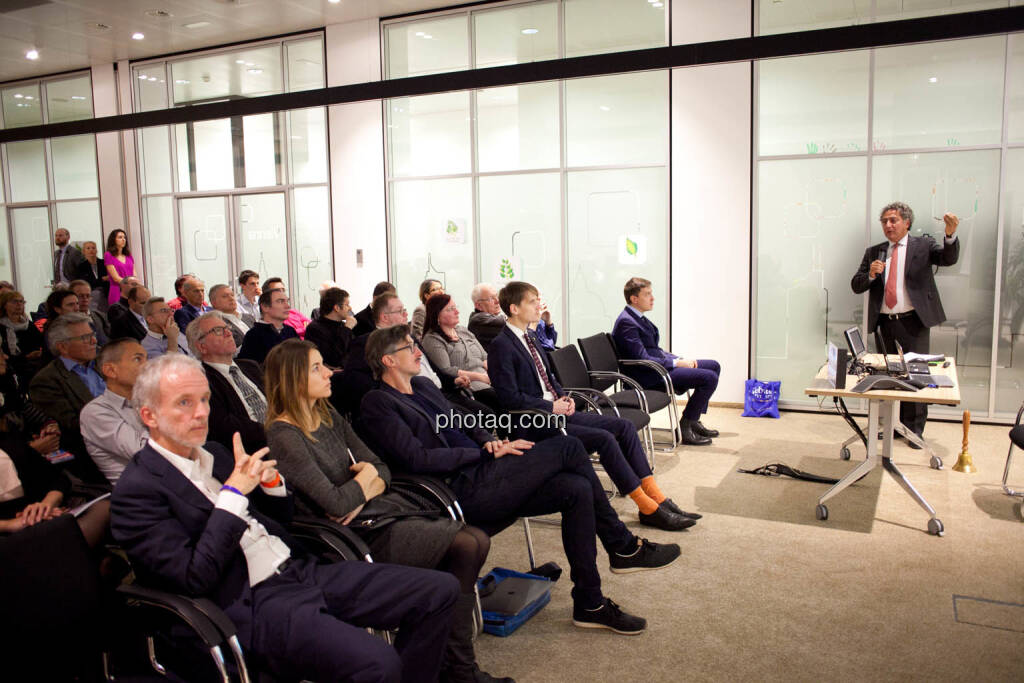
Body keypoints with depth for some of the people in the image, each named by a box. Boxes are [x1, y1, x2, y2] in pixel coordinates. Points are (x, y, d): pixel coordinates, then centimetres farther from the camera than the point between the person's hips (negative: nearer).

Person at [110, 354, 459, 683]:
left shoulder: (214, 454, 16)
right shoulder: (136, 490, -6)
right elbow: (195, 578, -15)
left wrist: (270, 479, 1)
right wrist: (234, 492, -16)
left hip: (301, 570, 8)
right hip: (253, 604, -8)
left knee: (439, 590, -3)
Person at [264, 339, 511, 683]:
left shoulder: (328, 417, 12)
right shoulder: (284, 437, -14)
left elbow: (382, 471, 11)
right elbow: (337, 503, -21)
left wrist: (361, 493, -10)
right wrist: (364, 476, -2)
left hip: (379, 512, 8)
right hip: (360, 538, -8)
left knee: (476, 539, -11)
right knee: (467, 545, -18)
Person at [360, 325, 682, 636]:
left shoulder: (423, 385, 21)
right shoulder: (378, 403, -6)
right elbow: (418, 458, -16)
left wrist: (489, 441, 5)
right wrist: (485, 452, -11)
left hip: (480, 474, 9)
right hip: (461, 492, -9)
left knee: (576, 489, -11)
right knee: (567, 447, -16)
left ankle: (590, 604, 2)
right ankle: (623, 546, -2)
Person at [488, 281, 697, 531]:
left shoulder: (529, 338, 15)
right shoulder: (501, 346, -13)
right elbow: (510, 397, -19)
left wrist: (563, 397, 4)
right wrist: (551, 407, -16)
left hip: (557, 411, 9)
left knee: (624, 426, -2)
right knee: (604, 438, -23)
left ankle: (656, 497, -1)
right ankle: (647, 508, -13)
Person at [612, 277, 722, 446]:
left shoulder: (638, 318, 14)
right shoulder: (626, 322, -18)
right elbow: (643, 359, -23)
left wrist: (680, 358, 5)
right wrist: (676, 363, -16)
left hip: (659, 364, 11)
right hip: (648, 377, -11)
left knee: (714, 366, 13)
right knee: (709, 378, -19)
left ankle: (693, 421, 16)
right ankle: (684, 428, -7)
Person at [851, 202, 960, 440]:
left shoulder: (923, 245, 3)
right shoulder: (874, 252, 11)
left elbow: (949, 258, -15)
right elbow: (856, 286, 7)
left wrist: (950, 234, -34)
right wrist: (871, 274, -14)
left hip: (914, 322, -3)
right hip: (885, 322, 4)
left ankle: (914, 429, 6)